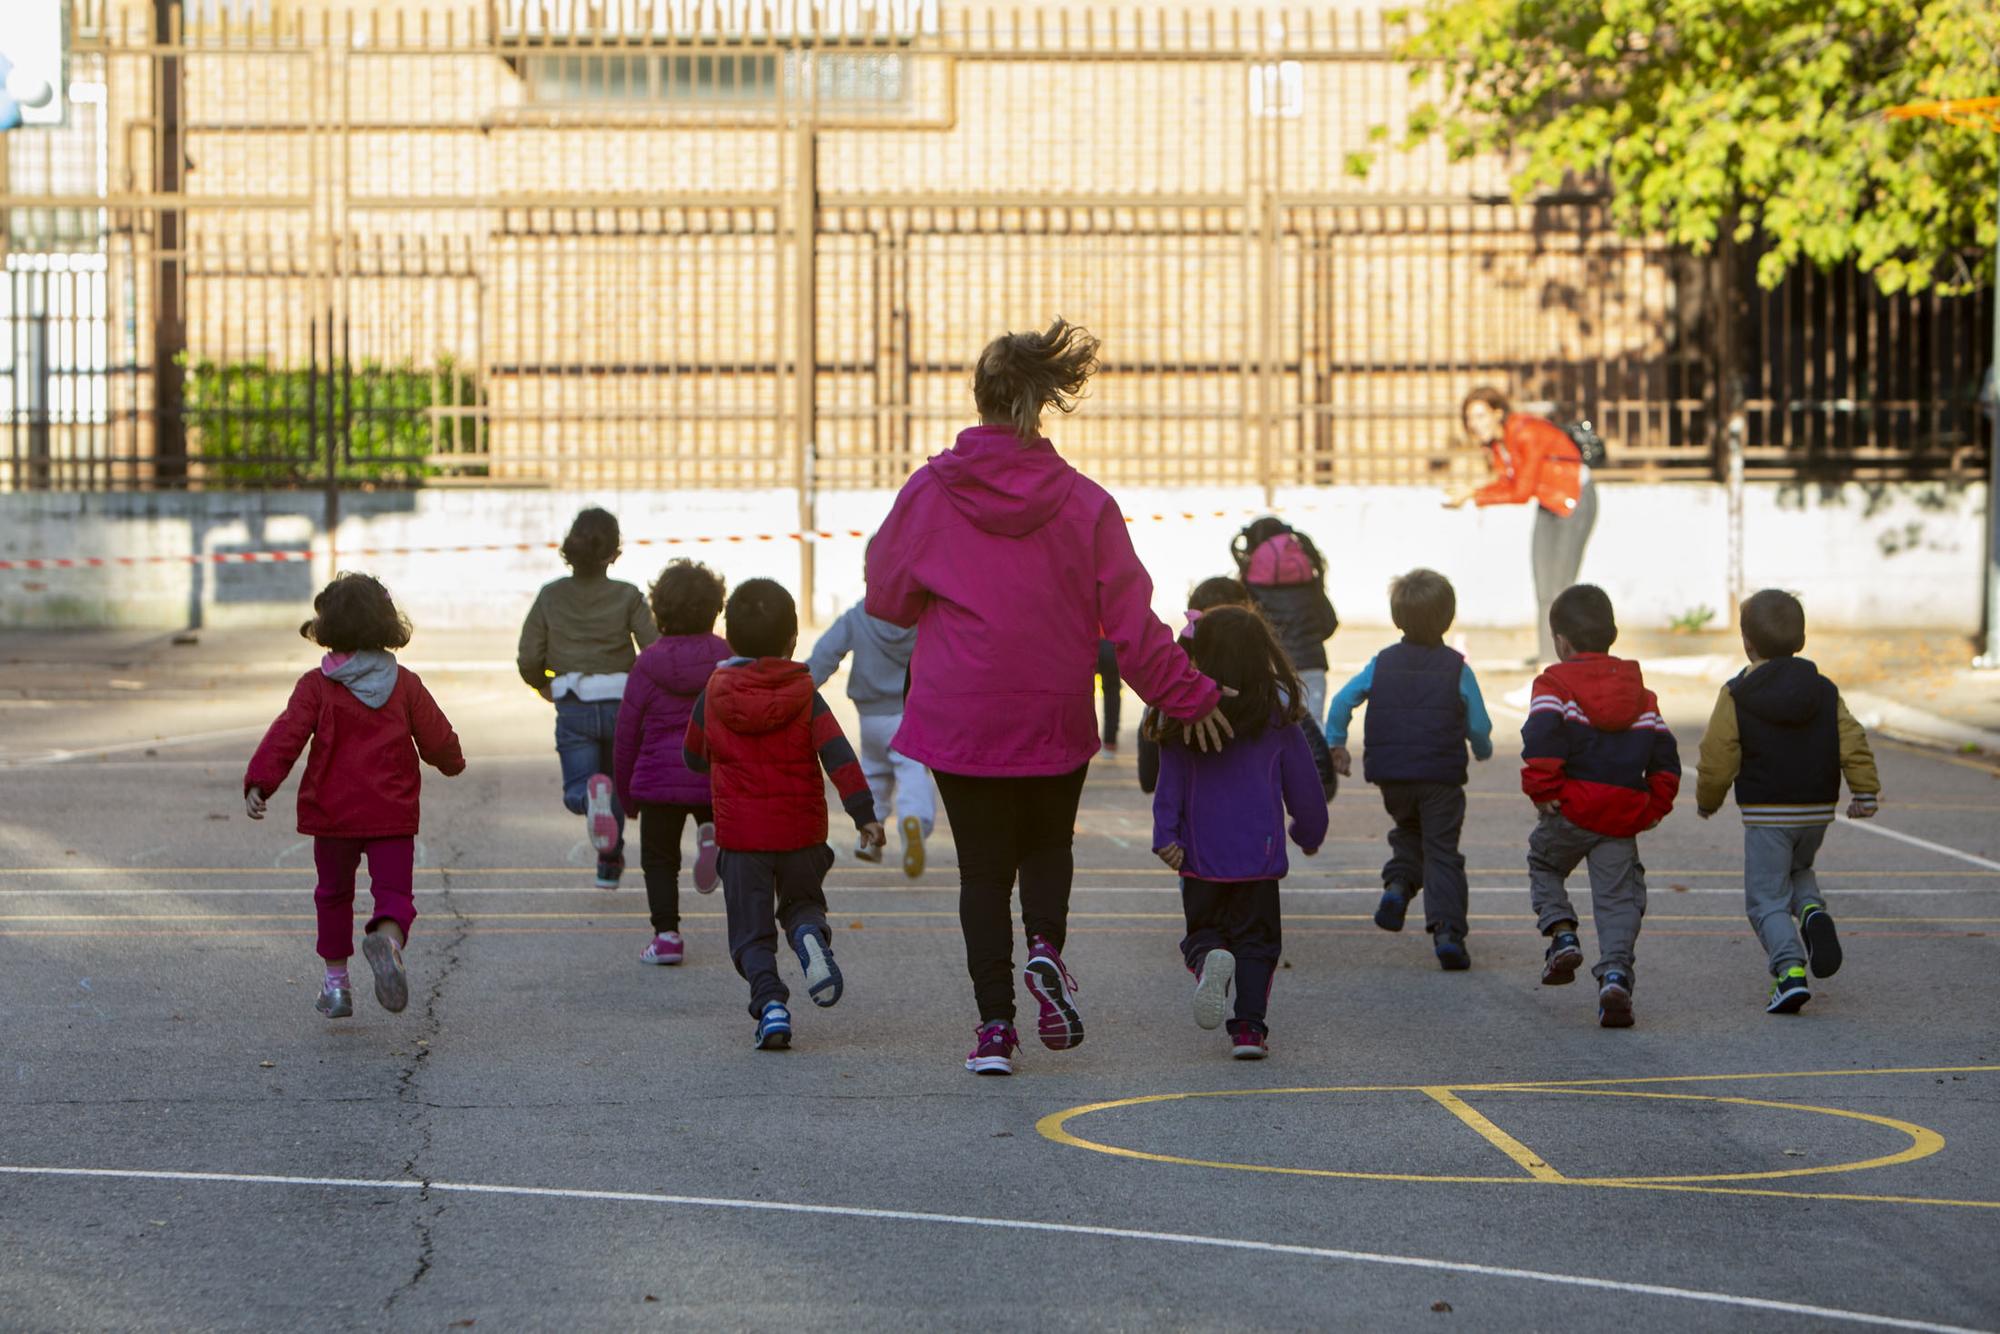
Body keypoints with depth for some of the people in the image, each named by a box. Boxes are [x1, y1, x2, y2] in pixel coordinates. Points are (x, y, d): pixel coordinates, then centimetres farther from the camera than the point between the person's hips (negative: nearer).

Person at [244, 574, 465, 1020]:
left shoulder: (317, 686, -3)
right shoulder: (405, 684, 1)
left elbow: (287, 735, -13)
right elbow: (437, 738, 6)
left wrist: (258, 783, -15)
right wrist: (452, 763, 28)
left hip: (332, 811, 0)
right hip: (392, 814, 0)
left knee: (333, 892, 18)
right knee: (394, 891, -1)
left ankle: (336, 981, 18)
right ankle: (387, 937, -35)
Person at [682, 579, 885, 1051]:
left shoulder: (713, 695, 0)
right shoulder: (804, 694, -3)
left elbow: (693, 756, 13)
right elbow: (838, 754, -11)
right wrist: (863, 813, -11)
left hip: (741, 834, -1)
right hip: (802, 831, 1)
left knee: (751, 931, 5)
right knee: (802, 901, 23)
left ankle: (770, 1003, -16)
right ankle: (811, 937, -11)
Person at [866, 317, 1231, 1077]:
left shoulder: (930, 493, -7)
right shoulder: (1085, 503, -7)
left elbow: (887, 598, 3)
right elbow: (1131, 620, -6)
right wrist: (1186, 696, 5)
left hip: (957, 718, 0)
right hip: (1055, 716, 1)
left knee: (982, 865, 9)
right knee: (1048, 843, 22)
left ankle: (994, 1024, 2)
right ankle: (1045, 945, -6)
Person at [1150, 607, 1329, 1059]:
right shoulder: (1278, 717, -3)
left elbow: (1170, 784, -7)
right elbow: (1303, 786, 5)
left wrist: (1166, 837, -6)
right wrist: (1310, 833, 20)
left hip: (1200, 855, 0)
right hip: (1259, 852, 0)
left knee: (1203, 929, 14)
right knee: (1256, 937, 9)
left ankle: (1208, 958, -21)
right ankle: (1249, 1026, -3)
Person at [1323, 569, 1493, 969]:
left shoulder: (1382, 663, 3)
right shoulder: (1457, 669, -3)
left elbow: (1342, 701, -3)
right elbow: (1479, 726, -1)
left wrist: (1335, 743, 10)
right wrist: (1482, 750, 20)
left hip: (1391, 775, 2)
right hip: (1442, 777, -2)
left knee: (1408, 832, 27)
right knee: (1442, 851, 2)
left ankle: (1398, 883, 0)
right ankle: (1447, 930, -11)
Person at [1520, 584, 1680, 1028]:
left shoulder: (1556, 684, -1)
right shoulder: (1638, 690, 15)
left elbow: (1542, 737, -18)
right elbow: (1664, 753, 13)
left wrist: (1541, 791, -12)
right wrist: (1655, 806, 18)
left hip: (1572, 809, -3)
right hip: (1623, 820, 3)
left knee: (1543, 863, 23)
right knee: (1618, 897, 4)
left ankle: (1561, 933, 3)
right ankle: (1615, 971, -14)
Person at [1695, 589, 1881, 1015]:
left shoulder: (1736, 697, -7)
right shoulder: (1825, 692, 4)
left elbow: (1717, 761, -6)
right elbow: (1853, 745, -1)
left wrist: (1707, 802, 10)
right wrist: (1866, 792, 8)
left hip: (1765, 815, -4)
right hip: (1817, 811, 4)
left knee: (1766, 898, 2)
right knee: (1798, 870, 29)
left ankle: (1790, 969, -18)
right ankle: (1813, 912, -3)